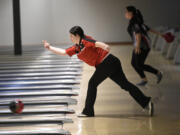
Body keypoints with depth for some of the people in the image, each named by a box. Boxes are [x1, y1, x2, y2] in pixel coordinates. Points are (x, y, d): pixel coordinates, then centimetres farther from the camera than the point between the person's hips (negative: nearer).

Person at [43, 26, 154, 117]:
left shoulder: (84, 41, -9)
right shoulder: (76, 48, 18)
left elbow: (96, 43, -28)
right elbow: (63, 52, 26)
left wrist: (105, 46, -47)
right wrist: (49, 47, 26)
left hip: (107, 63, -9)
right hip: (112, 63, 9)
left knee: (92, 84, 1)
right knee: (125, 84, 6)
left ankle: (88, 111, 9)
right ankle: (146, 102, 1)